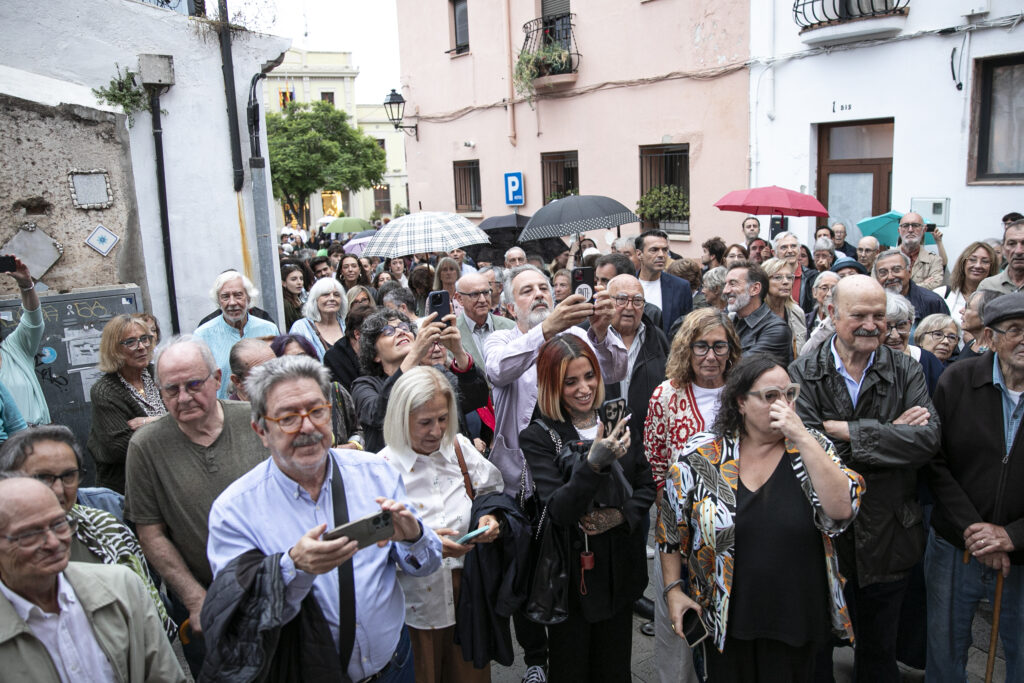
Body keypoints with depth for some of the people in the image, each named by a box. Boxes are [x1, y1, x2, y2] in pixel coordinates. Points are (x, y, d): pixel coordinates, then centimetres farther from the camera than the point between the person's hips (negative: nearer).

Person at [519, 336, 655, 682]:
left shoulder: (618, 422, 0)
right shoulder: (539, 437, -12)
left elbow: (647, 487, 6)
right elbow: (558, 510, -21)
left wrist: (620, 514, -13)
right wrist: (594, 464, -35)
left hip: (620, 566, 3)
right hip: (572, 571, -3)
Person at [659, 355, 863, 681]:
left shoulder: (812, 447, -3)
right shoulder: (700, 457, -7)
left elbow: (842, 509, -20)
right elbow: (671, 529, 3)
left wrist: (802, 438, -23)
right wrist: (673, 589, -2)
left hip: (799, 618, 1)